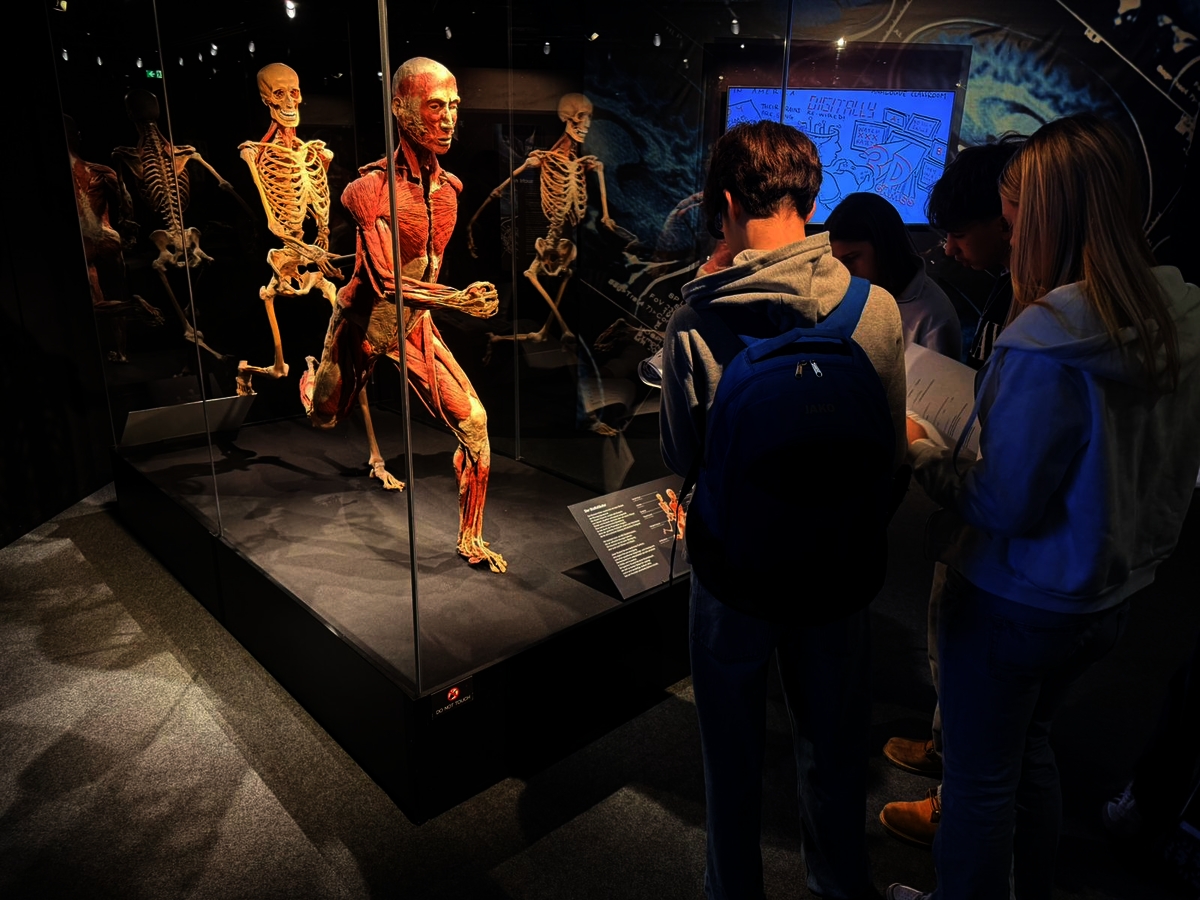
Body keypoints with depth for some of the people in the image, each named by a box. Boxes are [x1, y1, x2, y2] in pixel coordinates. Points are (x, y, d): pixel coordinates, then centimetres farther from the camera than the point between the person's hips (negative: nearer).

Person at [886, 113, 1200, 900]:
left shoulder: (1050, 335, -27)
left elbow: (1007, 504, -24)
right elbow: (1137, 458, 7)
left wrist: (922, 452, -10)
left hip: (1020, 600, -8)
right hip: (1113, 591, 8)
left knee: (980, 778, 14)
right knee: (1030, 746, 28)